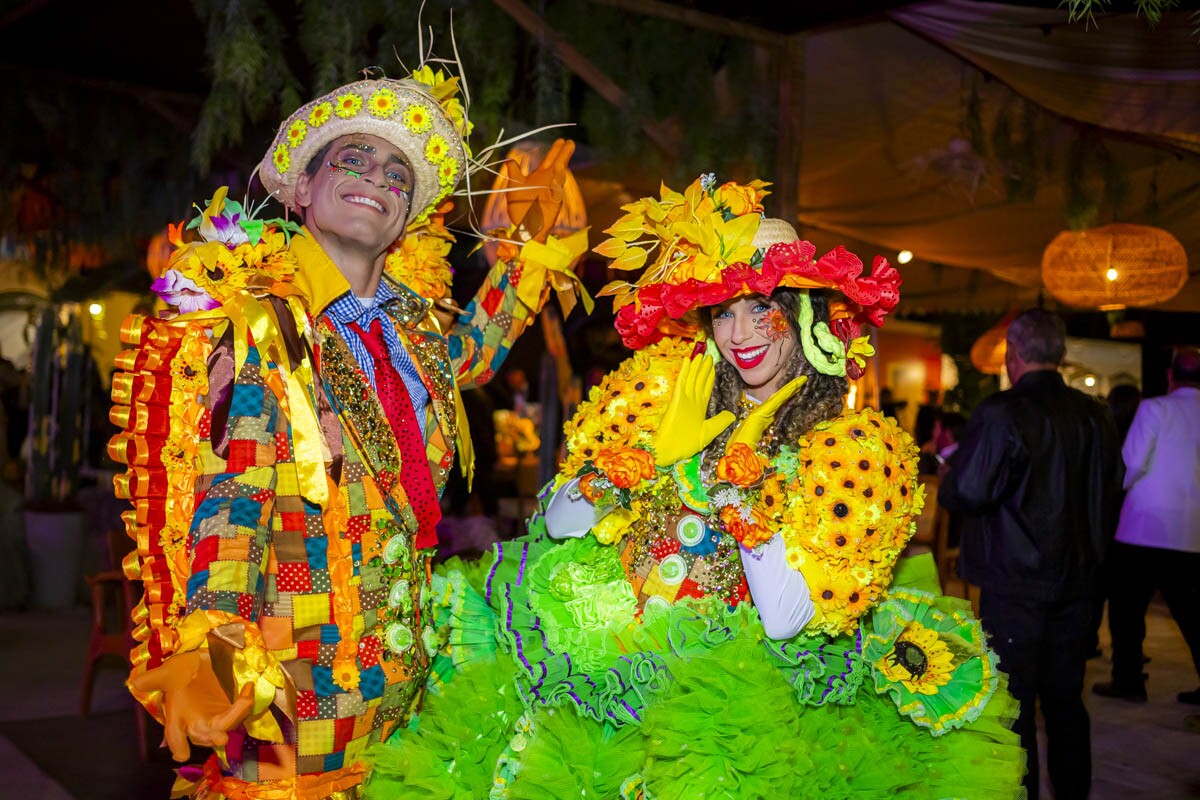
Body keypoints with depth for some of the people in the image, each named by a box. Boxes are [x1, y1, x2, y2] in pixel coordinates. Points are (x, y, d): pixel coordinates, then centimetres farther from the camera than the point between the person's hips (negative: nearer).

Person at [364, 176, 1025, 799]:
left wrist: (739, 483, -16)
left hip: (716, 663, -2)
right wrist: (654, 454, -11)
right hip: (589, 632, 2)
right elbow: (558, 523, 3)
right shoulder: (667, 386, 4)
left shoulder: (857, 447, -4)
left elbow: (784, 619, -11)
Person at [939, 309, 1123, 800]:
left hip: (1015, 583, -6)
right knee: (1065, 700, 17)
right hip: (1076, 583, 6)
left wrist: (949, 469, 1)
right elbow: (1111, 495, 15)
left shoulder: (1001, 413, -17)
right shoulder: (1094, 415, 3)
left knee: (1013, 704, 2)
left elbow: (964, 493, -19)